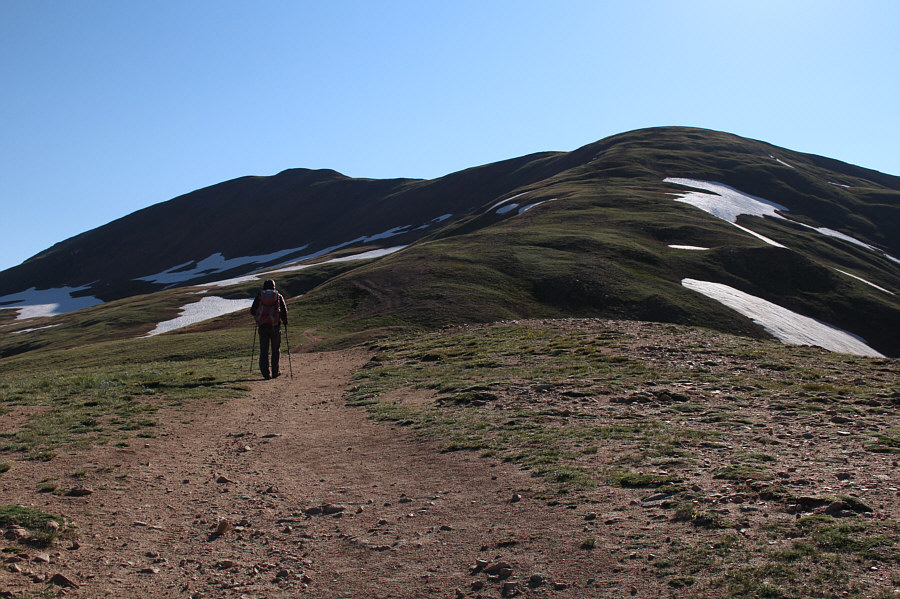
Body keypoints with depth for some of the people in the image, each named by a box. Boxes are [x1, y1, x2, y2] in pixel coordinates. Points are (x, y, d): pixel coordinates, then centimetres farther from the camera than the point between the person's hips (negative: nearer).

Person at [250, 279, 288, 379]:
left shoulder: (259, 295, 6)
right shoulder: (278, 296, 4)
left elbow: (252, 311, 5)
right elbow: (284, 311, -1)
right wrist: (285, 321, 16)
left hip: (262, 325, 1)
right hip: (275, 325, -1)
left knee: (264, 349, 4)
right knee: (275, 349, 12)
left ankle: (265, 372, -6)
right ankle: (275, 372, 13)